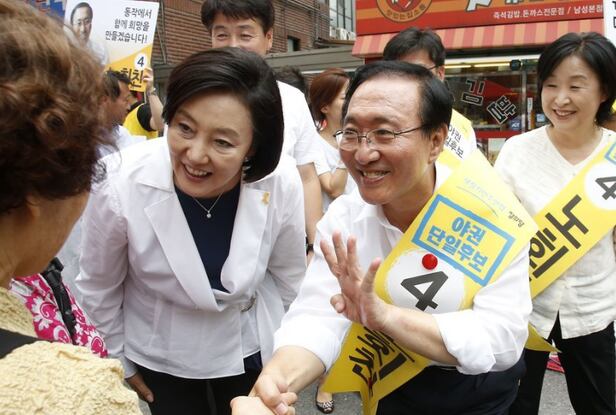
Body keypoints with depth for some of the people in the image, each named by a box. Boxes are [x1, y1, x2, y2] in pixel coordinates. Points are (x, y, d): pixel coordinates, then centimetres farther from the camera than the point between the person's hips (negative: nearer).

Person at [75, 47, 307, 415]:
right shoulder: (119, 185, -29)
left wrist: (285, 348, 8)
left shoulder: (282, 182, -25)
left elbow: (288, 275, -5)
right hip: (160, 356, -1)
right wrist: (120, 362, 3)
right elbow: (98, 289, -10)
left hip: (249, 349, 2)